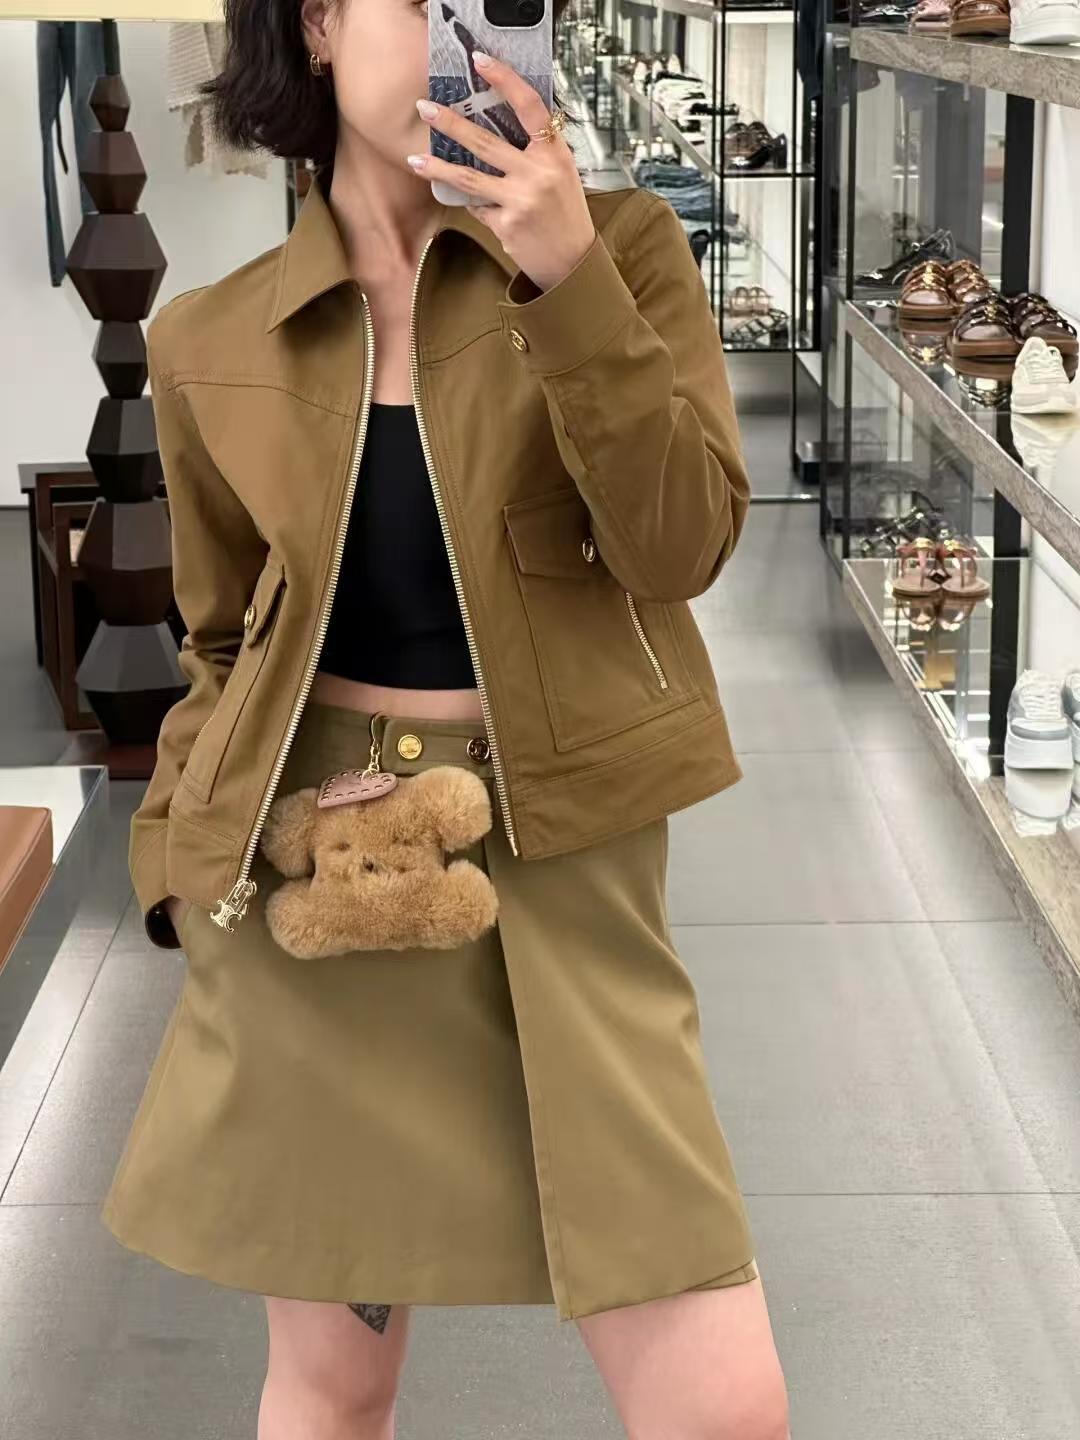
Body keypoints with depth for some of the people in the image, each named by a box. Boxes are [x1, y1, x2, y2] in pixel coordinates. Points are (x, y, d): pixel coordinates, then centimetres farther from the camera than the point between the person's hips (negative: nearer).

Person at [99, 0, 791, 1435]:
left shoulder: (621, 244, -1)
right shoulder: (213, 343, 4)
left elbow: (682, 548, -13)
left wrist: (567, 279, -20)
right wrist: (178, 843, 1)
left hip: (561, 861, -1)